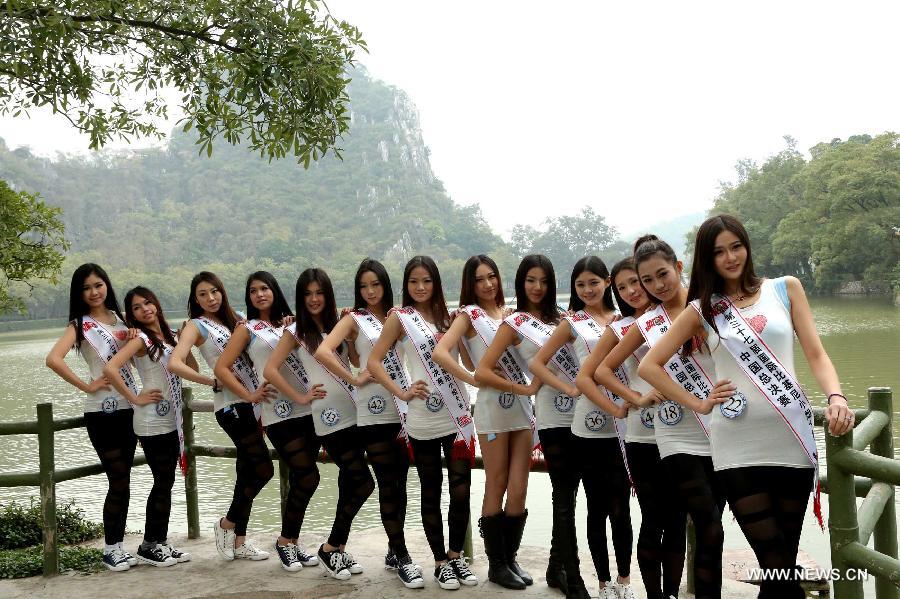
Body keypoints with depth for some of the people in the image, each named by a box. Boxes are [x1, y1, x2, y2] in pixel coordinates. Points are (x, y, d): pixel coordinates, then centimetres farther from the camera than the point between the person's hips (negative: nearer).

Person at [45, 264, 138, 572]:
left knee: (122, 481, 10)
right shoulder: (80, 324, -6)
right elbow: (53, 359, -20)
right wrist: (87, 386, -17)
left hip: (129, 408, 5)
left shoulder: (119, 318, 11)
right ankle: (110, 549, 10)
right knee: (119, 482, -3)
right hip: (102, 413, -5)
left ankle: (118, 544, 20)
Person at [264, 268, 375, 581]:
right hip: (328, 416, -5)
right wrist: (300, 398, -7)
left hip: (353, 410, 5)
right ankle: (329, 549, 5)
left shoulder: (339, 325, 13)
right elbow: (270, 370, -5)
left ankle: (339, 548, 22)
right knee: (363, 483, -9)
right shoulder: (296, 332, 1)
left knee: (349, 483, 8)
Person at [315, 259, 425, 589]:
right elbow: (322, 352, -13)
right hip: (374, 411, -4)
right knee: (388, 484, -2)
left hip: (403, 407, 4)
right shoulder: (354, 319, 2)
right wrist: (354, 379, -12)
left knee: (400, 482, 9)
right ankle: (402, 558, 5)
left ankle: (394, 550, 22)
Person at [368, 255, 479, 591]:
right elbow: (373, 362, -6)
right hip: (423, 420, -3)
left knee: (461, 491, 2)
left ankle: (456, 556, 21)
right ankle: (440, 562, 22)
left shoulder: (446, 315, 12)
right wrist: (401, 393, -14)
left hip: (458, 415, 3)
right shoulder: (400, 317, 1)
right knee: (431, 494, 8)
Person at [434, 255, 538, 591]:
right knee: (496, 489, 3)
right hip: (493, 409, -5)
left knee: (519, 489, 5)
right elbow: (440, 352, -16)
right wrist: (474, 380, -14)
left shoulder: (509, 313, 15)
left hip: (524, 405, 5)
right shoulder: (469, 314, -1)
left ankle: (510, 558, 18)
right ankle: (496, 564, 14)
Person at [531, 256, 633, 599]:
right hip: (590, 426, -2)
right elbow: (537, 363, 2)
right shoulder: (573, 323, 4)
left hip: (625, 421, 2)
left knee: (621, 506, 4)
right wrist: (571, 390, -6)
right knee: (598, 507, 6)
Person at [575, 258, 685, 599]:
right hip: (643, 438, -1)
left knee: (677, 520, 7)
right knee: (653, 522, 2)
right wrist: (617, 410, -4)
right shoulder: (620, 329, 6)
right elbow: (584, 377, 5)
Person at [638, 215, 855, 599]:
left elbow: (815, 354, 4)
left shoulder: (785, 288, 10)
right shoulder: (701, 309, 8)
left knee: (785, 563, 8)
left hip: (792, 438, 1)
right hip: (737, 446, -1)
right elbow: (649, 366, 10)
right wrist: (698, 404, 1)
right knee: (777, 567, -4)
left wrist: (836, 397, -15)